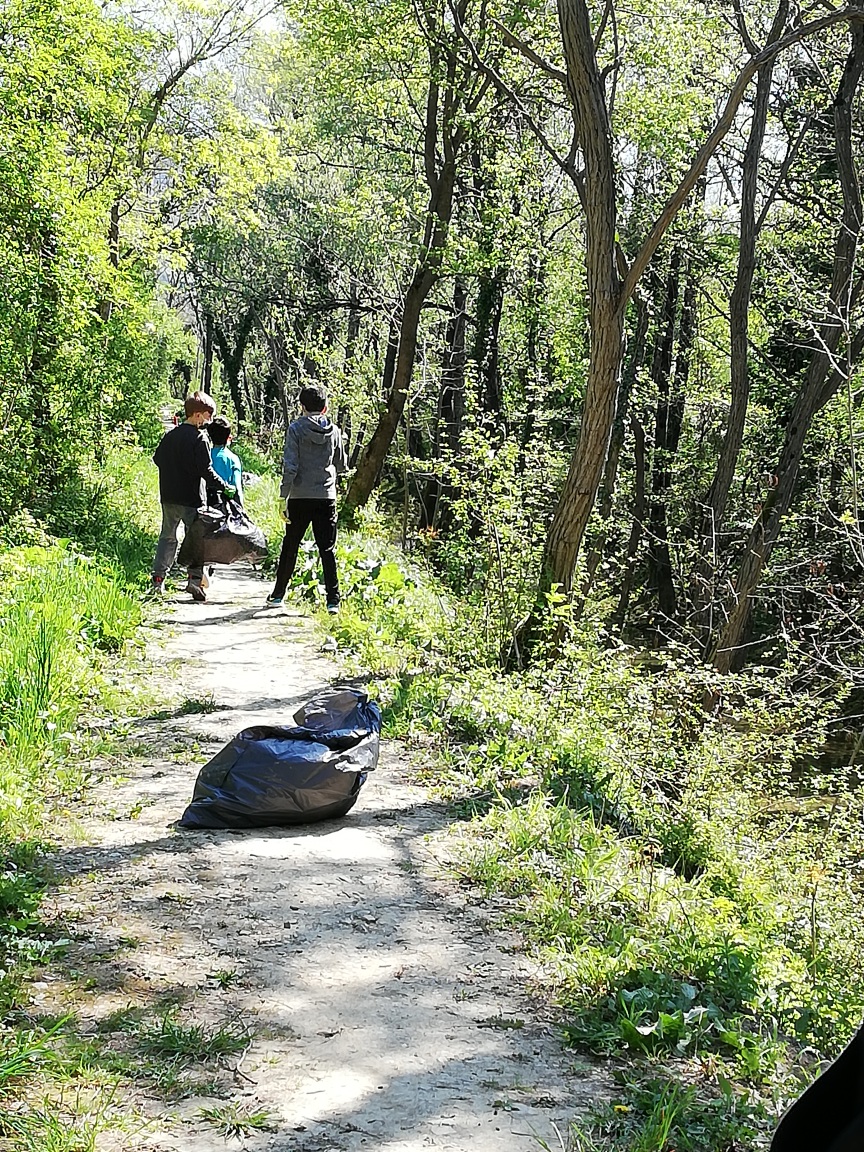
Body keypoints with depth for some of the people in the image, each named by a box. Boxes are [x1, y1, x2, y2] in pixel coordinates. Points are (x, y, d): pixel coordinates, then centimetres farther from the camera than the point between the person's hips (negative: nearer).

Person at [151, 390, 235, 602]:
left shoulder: (170, 436, 7)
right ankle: (195, 579, -6)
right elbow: (206, 470, -16)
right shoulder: (199, 438, -12)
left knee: (167, 537, 14)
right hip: (192, 498, -5)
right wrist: (225, 487, -9)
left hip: (168, 497, 5)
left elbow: (157, 459, 17)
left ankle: (158, 577, 6)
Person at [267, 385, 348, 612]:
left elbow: (290, 466, -11)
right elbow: (342, 465, 14)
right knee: (328, 550, 2)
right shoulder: (334, 431, 4)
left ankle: (278, 594, 21)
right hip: (327, 498, 2)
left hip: (300, 498, -1)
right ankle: (333, 599, -4)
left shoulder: (296, 428, -5)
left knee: (290, 547, 12)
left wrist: (283, 497, -8)